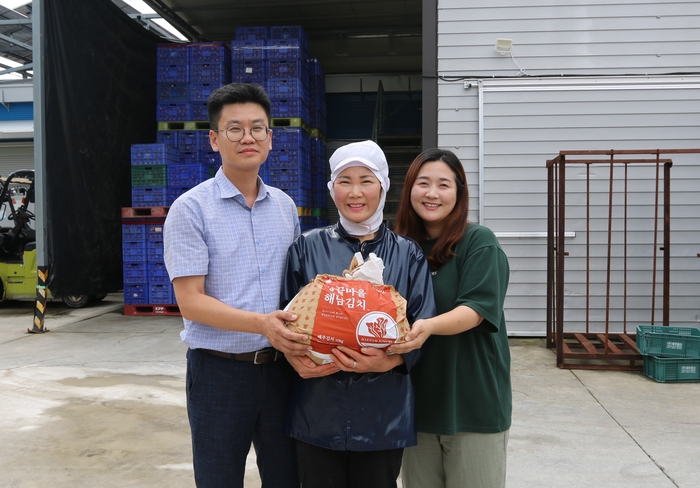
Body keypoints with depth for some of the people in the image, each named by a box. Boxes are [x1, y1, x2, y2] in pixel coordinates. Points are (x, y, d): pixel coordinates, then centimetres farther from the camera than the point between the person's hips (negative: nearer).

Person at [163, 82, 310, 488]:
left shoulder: (285, 206, 7)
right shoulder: (191, 209, -9)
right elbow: (191, 302, -14)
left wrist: (303, 334, -3)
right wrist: (261, 323, -26)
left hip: (280, 366, 4)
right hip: (220, 370, -4)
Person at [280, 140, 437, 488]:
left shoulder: (407, 255, 3)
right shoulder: (307, 248, 4)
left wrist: (389, 360, -19)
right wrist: (295, 358, -15)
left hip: (382, 414, 0)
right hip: (318, 411, 0)